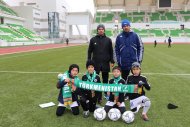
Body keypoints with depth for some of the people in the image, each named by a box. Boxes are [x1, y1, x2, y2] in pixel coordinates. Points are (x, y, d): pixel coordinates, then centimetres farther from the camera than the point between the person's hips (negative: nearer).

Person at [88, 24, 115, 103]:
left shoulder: (108, 40, 4)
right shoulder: (93, 40, 3)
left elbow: (111, 51, 6)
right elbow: (89, 51, 5)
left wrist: (112, 61, 2)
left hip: (105, 63, 0)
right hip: (96, 63, 0)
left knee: (105, 80, 11)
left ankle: (106, 93, 27)